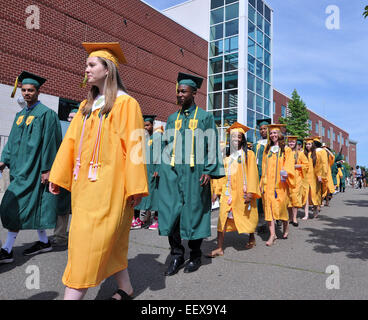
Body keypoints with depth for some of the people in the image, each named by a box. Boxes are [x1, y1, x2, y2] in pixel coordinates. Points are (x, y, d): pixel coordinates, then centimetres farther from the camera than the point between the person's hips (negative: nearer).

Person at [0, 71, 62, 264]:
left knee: (18, 206, -9)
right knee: (32, 206, 12)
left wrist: (46, 169, -16)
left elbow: (49, 143, -13)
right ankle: (44, 242, 24)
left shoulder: (46, 114, -9)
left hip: (33, 168, -8)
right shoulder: (20, 115, 15)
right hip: (20, 167, 8)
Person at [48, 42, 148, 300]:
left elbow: (133, 145, -12)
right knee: (109, 240, 14)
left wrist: (135, 187, -15)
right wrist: (57, 176, 11)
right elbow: (71, 142, 15)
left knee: (92, 240, -6)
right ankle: (126, 289, 29)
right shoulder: (87, 106, 16)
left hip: (108, 183, -7)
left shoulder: (125, 103, -6)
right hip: (84, 183, 7)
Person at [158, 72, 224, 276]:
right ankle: (176, 255, 14)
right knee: (171, 212, 0)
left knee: (194, 212, 3)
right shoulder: (172, 118, 16)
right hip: (171, 173, 4)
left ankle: (195, 256, 18)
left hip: (194, 173, -4)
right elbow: (166, 145, 17)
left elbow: (212, 145, -2)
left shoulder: (205, 117, 4)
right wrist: (163, 169, 9)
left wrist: (209, 171, -11)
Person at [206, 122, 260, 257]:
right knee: (223, 218, -6)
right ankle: (219, 248, -4)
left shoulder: (248, 154, 2)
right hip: (228, 192, 3)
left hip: (242, 192, -3)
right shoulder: (227, 157, 12)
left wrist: (250, 192, -13)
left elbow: (252, 173, -4)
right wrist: (218, 191, 11)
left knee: (246, 217, 8)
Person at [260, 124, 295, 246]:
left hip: (280, 183, -3)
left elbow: (289, 164, -5)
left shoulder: (286, 150, 4)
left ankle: (286, 226, 28)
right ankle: (272, 235, -2)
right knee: (269, 206, -5)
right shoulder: (267, 149, 15)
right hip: (268, 182, 3)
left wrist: (285, 172, -26)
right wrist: (263, 182, 12)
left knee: (281, 206, -1)